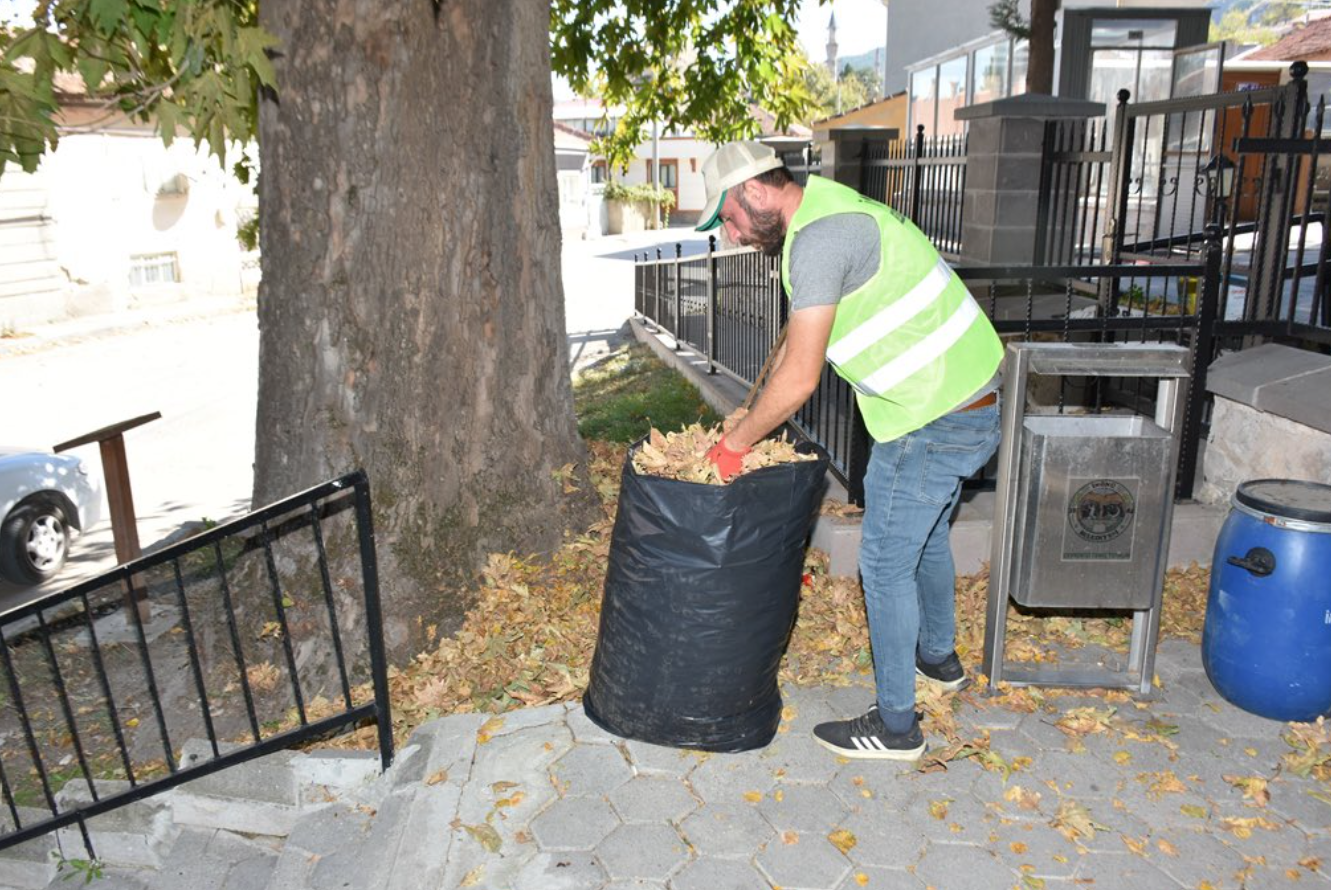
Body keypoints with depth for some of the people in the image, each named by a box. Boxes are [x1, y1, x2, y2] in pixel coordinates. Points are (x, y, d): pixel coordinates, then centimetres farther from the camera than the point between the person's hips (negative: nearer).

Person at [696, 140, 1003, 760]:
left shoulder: (818, 238, -22)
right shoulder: (827, 212, 12)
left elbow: (799, 380, -24)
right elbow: (796, 339, 17)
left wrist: (736, 442, -10)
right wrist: (749, 420, 15)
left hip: (932, 420, -11)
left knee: (886, 562, 1)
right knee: (926, 533, 27)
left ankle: (895, 725, 17)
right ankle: (938, 657, 50)